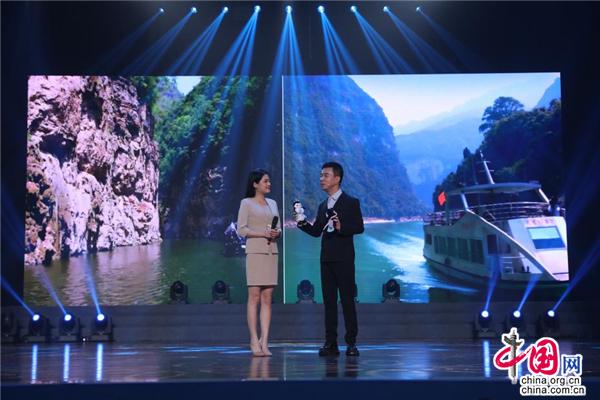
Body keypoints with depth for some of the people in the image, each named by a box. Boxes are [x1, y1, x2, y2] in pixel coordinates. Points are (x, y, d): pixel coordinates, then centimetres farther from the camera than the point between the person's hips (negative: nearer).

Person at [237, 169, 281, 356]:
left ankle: (264, 341, 0)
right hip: (255, 251, -5)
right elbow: (241, 229, -5)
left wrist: (276, 233, -5)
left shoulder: (272, 204, 18)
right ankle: (254, 341, -5)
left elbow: (279, 228, 18)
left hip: (271, 251, 5)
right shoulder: (246, 203, 2)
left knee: (267, 298, 1)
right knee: (254, 296, -7)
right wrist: (262, 233, -15)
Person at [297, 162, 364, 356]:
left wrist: (341, 227, -22)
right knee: (329, 301, 5)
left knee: (347, 300, -4)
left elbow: (359, 227, -7)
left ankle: (351, 342, 1)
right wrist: (302, 222, -2)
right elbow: (316, 231, 14)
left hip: (344, 259, -6)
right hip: (326, 259, 6)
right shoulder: (323, 206, 18)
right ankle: (331, 343, 7)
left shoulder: (351, 202, 0)